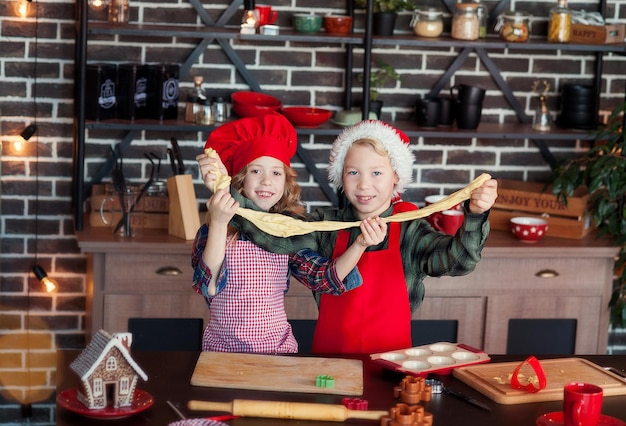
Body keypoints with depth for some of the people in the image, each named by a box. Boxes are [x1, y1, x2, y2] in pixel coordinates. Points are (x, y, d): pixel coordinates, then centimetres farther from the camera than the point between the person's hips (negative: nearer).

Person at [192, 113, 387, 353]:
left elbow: (326, 278, -8)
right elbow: (208, 286, -20)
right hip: (223, 349, -1)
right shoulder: (212, 231, -5)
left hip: (278, 346, 2)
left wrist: (360, 245, -23)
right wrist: (218, 224, -28)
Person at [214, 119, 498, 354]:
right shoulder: (328, 225, 2)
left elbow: (457, 259, -16)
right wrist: (227, 192, -21)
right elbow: (276, 235, -11)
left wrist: (475, 215, -34)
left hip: (391, 360, -1)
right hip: (330, 356, 1)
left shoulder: (408, 230, -2)